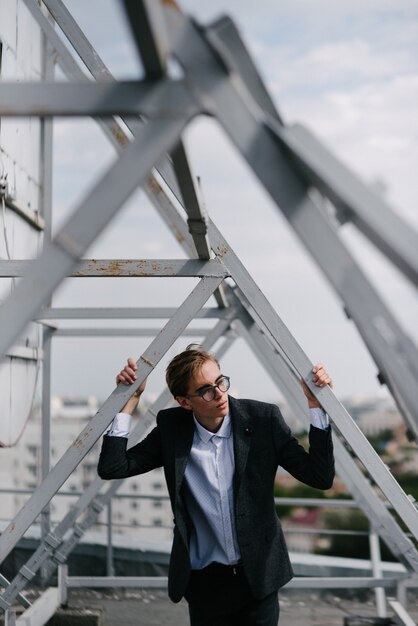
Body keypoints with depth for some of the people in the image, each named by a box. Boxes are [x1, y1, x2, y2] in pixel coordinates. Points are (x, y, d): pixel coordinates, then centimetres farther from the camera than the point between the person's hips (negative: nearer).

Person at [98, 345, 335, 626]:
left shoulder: (263, 419, -10)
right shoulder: (171, 427, -6)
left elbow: (320, 476, -12)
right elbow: (112, 468, -9)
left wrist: (316, 405, -20)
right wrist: (130, 400, -13)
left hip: (258, 577, 0)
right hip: (204, 582, 1)